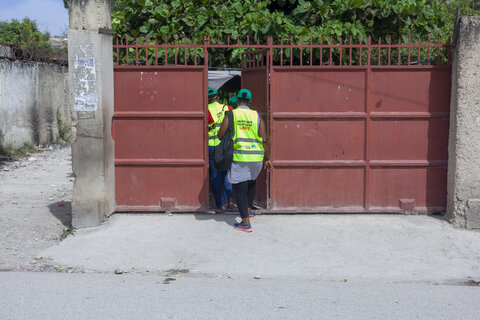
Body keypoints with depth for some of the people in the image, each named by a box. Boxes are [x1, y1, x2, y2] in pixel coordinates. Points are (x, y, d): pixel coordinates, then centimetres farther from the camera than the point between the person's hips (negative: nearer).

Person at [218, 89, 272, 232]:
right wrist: (267, 159, 9)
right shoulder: (257, 116, 5)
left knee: (240, 188, 3)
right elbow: (264, 140, 2)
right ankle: (248, 210, 36)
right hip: (256, 156, 3)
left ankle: (246, 222, 0)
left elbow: (220, 135, -2)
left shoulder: (231, 115, -2)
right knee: (251, 182, 29)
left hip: (238, 156, -3)